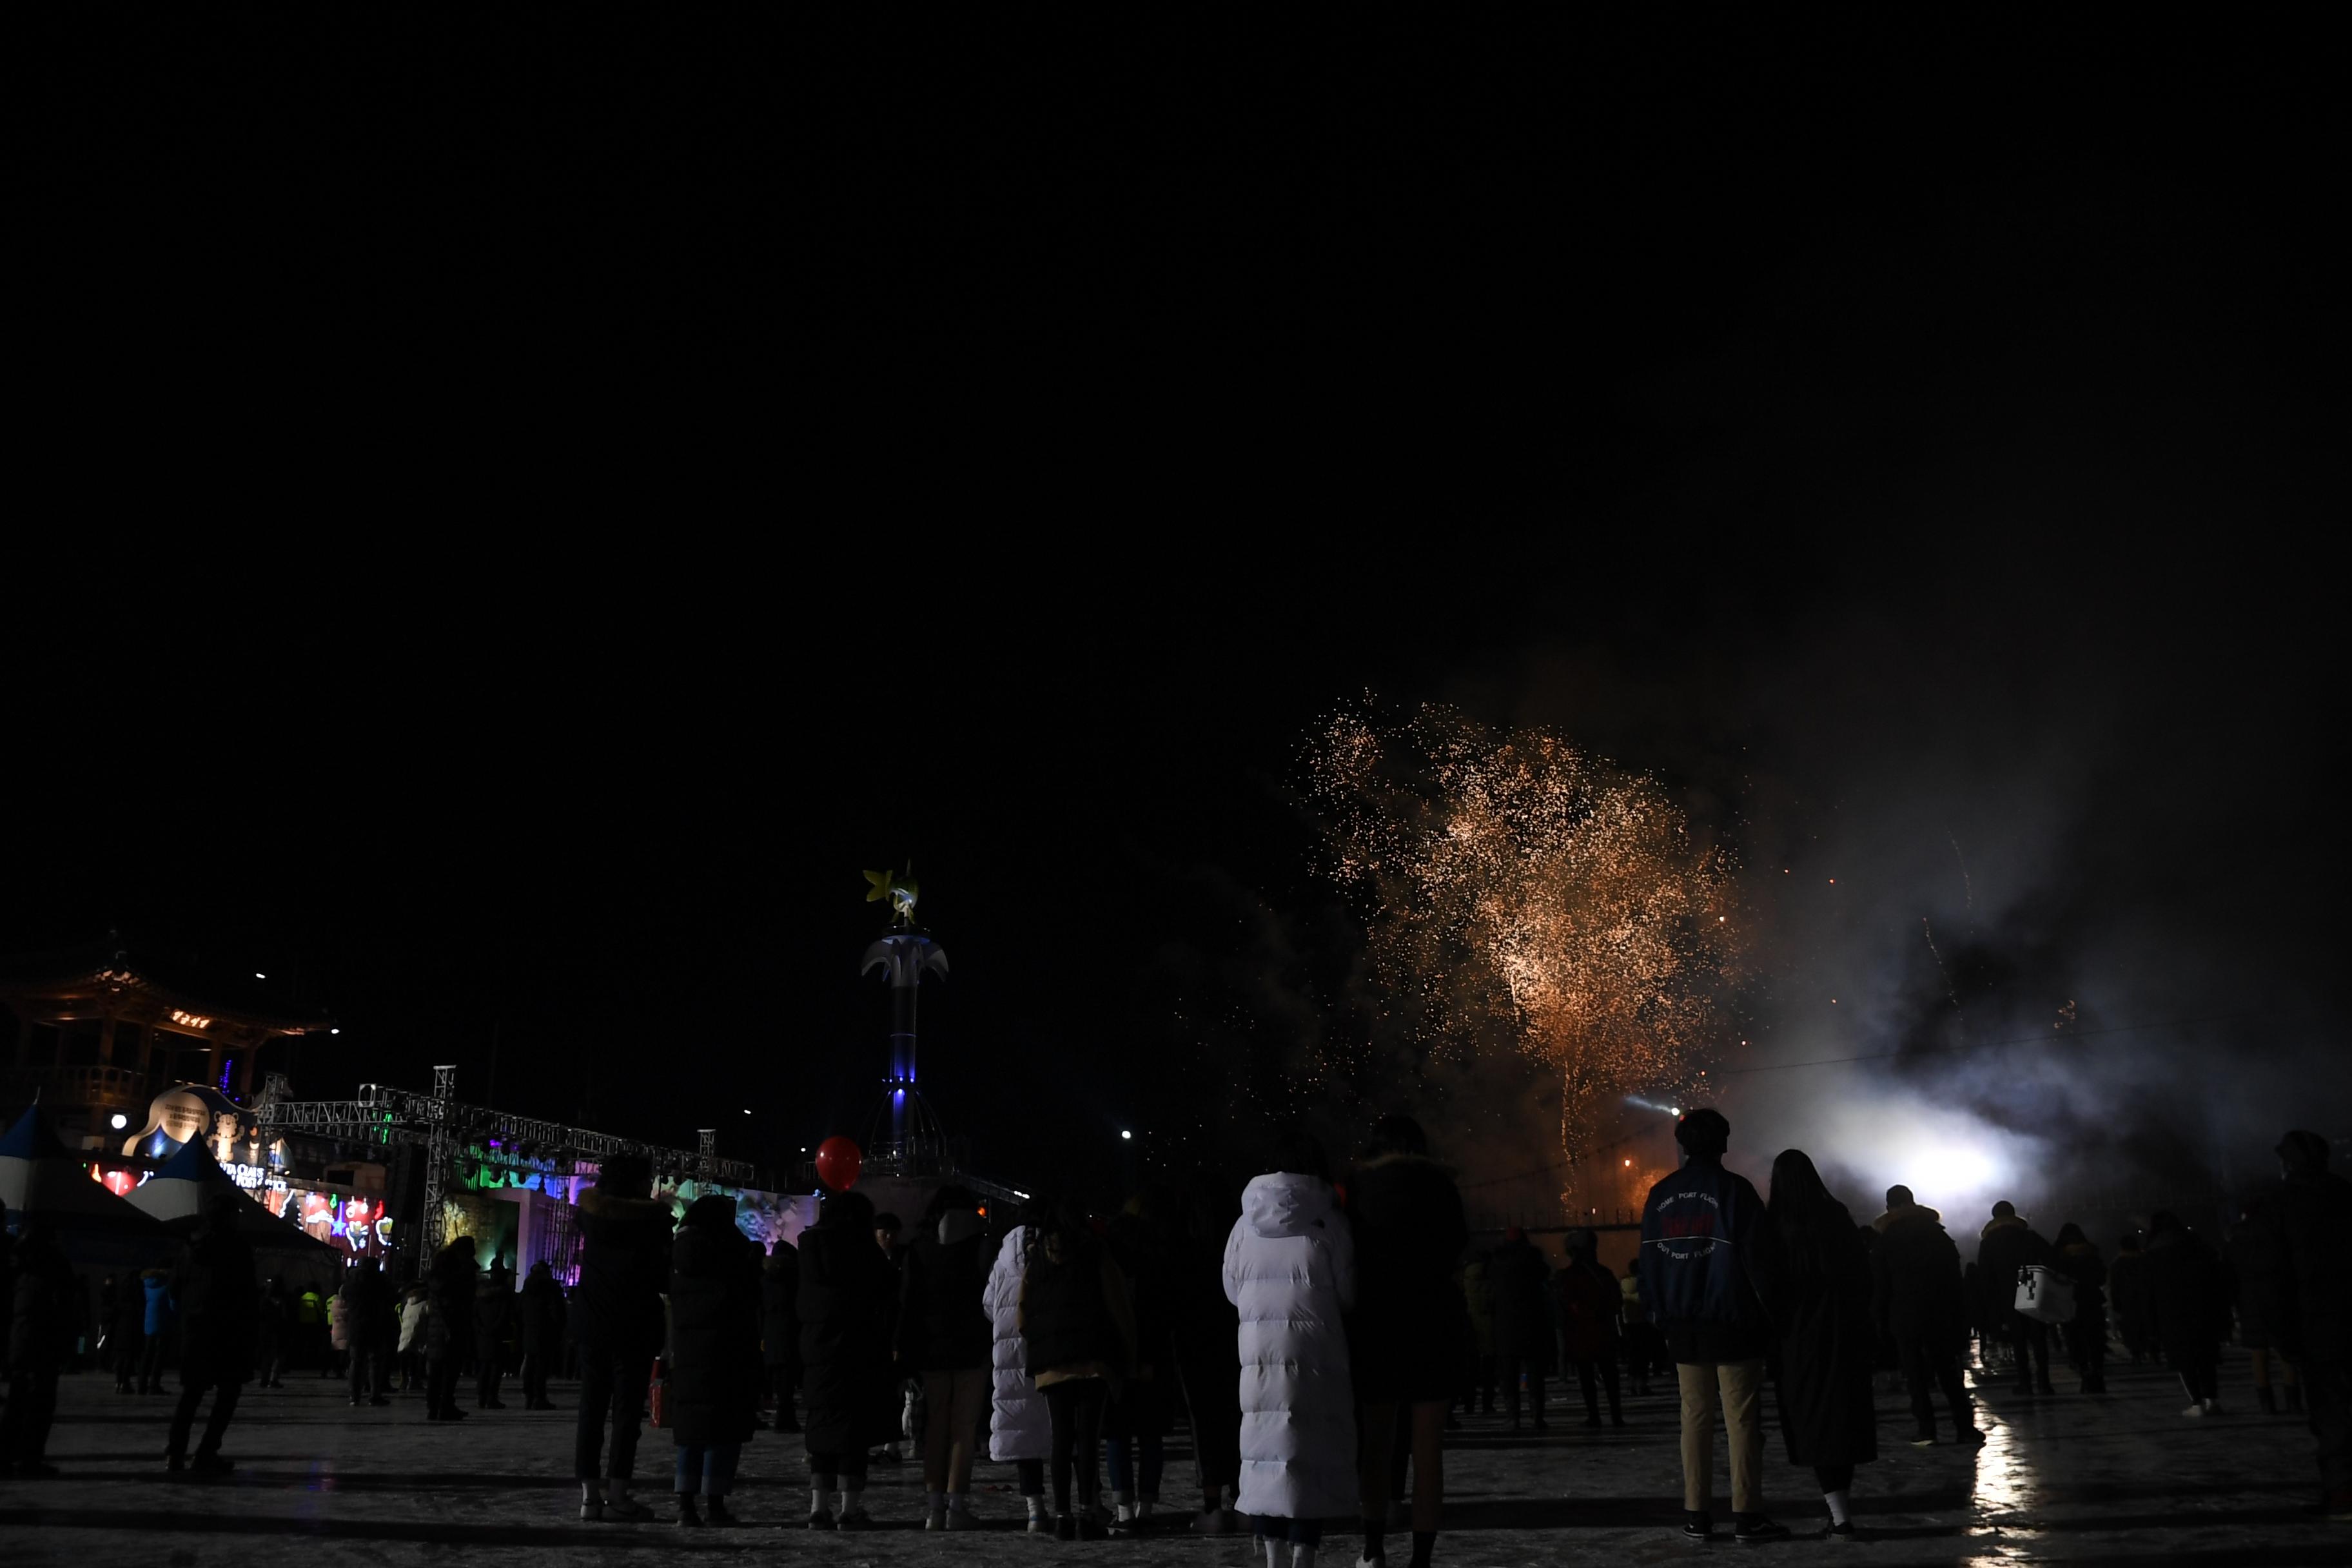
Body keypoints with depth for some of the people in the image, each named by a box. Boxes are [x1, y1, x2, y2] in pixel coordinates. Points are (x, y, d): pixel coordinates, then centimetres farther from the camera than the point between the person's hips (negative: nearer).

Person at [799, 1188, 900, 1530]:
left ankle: (818, 1508, 10)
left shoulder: (809, 1248, 9)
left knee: (823, 1427, 11)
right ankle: (850, 1509, -3)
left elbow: (800, 1302, 13)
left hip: (816, 1350, 6)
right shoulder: (861, 1247, -10)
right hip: (858, 1351, -6)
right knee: (855, 1426, -2)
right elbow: (890, 1288, -5)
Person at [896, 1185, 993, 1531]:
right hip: (972, 1347, -3)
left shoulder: (919, 1248, 4)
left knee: (936, 1426, 10)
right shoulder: (979, 1245, -4)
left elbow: (906, 1300, 3)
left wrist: (903, 1349, 6)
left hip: (931, 1348, 3)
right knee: (964, 1427, 0)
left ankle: (934, 1505, 9)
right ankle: (957, 1505, -5)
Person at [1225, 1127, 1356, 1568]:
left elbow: (1232, 1290, 9)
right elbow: (1347, 1295, -1)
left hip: (1258, 1349, 3)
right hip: (1314, 1350, -3)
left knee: (1265, 1448, 9)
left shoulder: (1246, 1223, 2)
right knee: (1312, 1449, 3)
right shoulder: (1327, 1222, -6)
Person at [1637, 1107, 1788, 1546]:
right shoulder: (1735, 1190, -8)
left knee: (1695, 1416, 9)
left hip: (1683, 1326, 4)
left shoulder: (1659, 1195, 7)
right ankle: (1747, 1515, -2)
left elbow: (1649, 1263, 8)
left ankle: (1697, 1514, 8)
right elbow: (1757, 1259, -11)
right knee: (1741, 1417, -1)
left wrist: (1662, 1314, 12)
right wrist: (1770, 1312, -5)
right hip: (1732, 1324, -4)